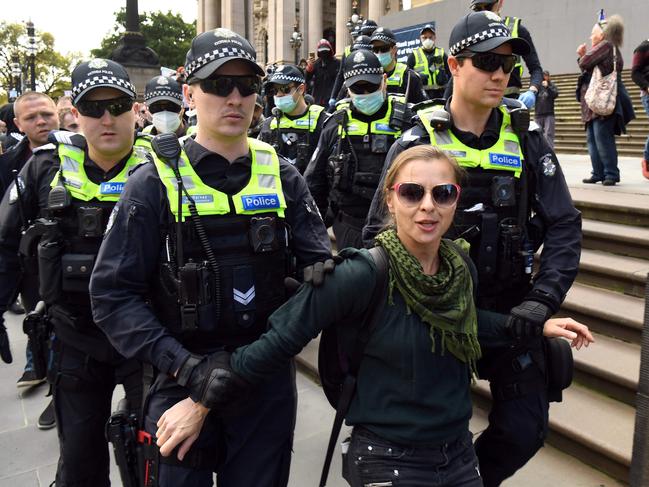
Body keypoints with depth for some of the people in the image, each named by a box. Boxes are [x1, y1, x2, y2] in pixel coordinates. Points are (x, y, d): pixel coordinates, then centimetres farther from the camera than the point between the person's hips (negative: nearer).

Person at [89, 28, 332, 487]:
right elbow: (114, 294, -10)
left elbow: (319, 268, 2)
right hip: (181, 383, -2)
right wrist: (185, 365, -20)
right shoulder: (156, 182, -7)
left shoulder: (282, 176, 2)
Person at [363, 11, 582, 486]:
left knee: (524, 429, 4)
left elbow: (563, 225, -2)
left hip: (509, 305, 2)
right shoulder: (417, 142, -5)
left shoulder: (525, 139, 0)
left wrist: (542, 300, -14)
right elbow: (379, 232, -3)